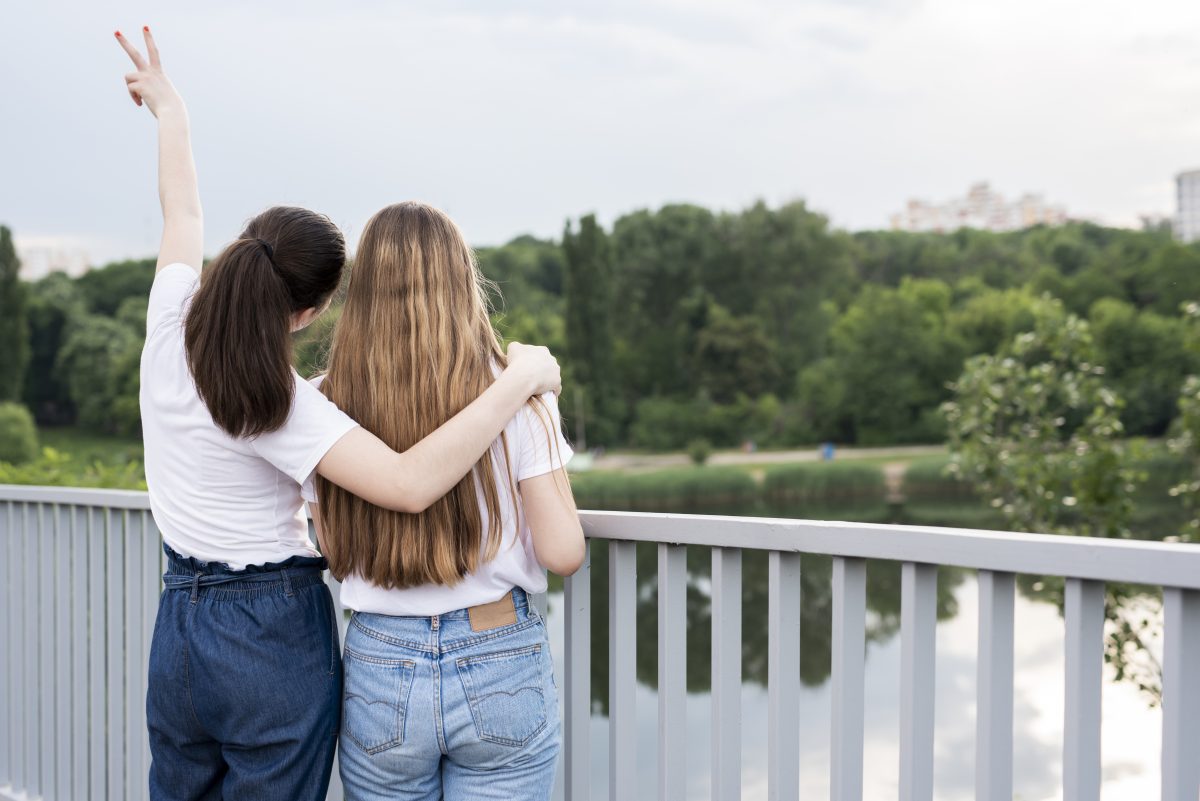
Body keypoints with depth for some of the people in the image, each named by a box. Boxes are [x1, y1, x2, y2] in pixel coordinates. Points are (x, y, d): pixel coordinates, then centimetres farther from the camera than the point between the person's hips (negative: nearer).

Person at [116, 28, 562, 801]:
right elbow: (410, 483, -37)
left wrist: (170, 111, 31)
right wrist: (519, 381, -31)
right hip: (277, 639, -7)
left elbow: (183, 214, 13)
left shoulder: (168, 334, -6)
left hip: (178, 629, 7)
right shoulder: (280, 403, -24)